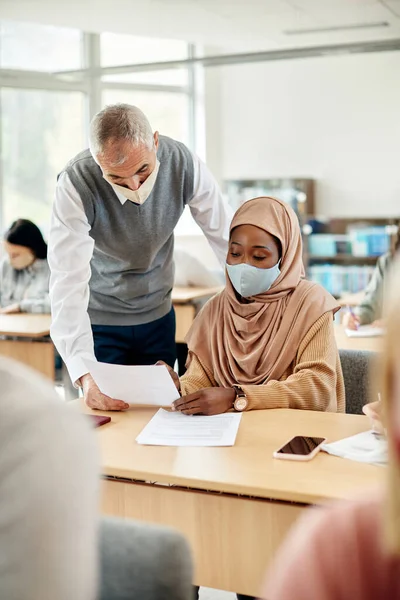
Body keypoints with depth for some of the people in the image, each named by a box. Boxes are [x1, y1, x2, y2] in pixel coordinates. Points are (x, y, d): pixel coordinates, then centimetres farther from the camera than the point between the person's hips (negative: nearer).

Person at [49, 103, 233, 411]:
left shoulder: (182, 163, -19)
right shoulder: (76, 184, -28)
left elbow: (228, 239, -12)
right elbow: (69, 281, -33)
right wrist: (84, 374, -43)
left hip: (158, 315, 3)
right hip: (99, 318, -3)